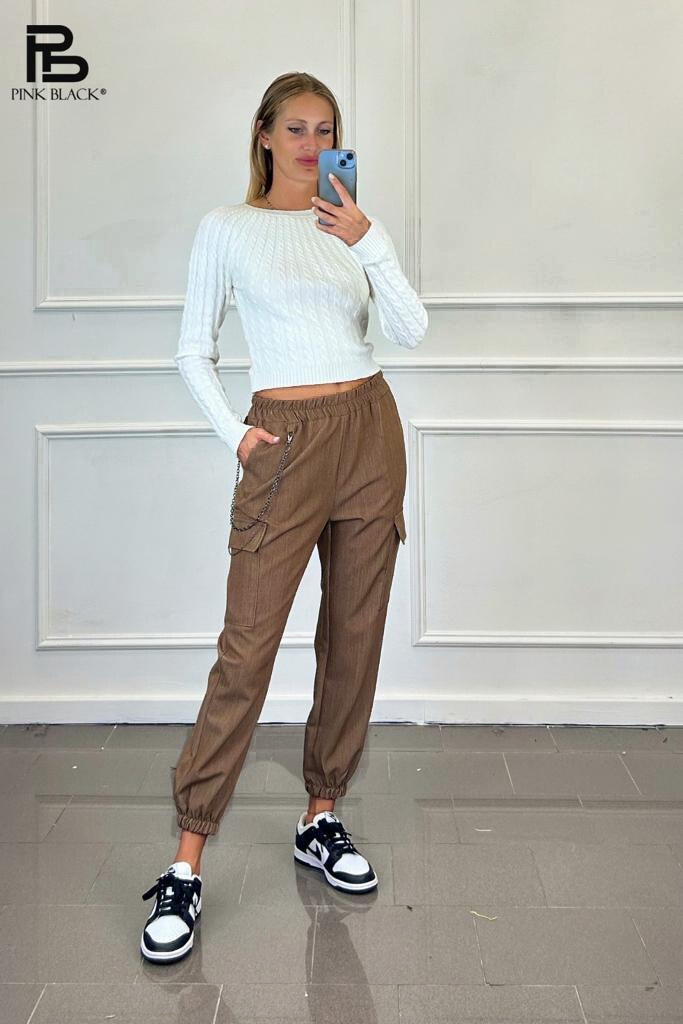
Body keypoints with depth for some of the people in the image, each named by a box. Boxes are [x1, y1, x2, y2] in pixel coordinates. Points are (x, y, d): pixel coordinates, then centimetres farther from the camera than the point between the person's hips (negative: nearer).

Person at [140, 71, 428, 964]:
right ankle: (187, 864, -1)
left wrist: (370, 244, -14)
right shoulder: (228, 228, 2)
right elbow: (194, 349, 6)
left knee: (354, 638, 8)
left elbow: (411, 331, -3)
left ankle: (321, 821, 24)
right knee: (248, 647, -9)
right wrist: (231, 433, -6)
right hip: (286, 444, -4)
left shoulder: (354, 225, 10)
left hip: (371, 433, 4)